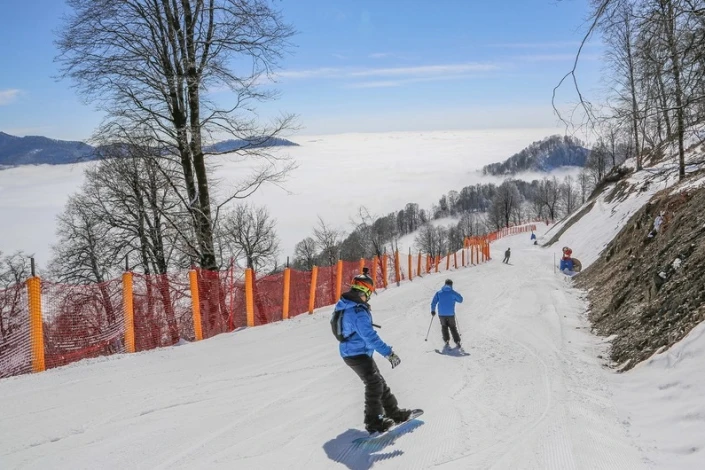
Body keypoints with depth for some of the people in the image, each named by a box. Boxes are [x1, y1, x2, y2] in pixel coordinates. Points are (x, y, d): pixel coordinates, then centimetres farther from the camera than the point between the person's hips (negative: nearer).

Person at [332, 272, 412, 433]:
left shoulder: (343, 306, 3)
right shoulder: (358, 312, -28)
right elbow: (370, 336, -31)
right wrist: (388, 353, -28)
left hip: (350, 352, 10)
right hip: (358, 354, -10)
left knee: (378, 382, 16)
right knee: (374, 384, 0)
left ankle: (393, 412, 25)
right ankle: (373, 421, 9)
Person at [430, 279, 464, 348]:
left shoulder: (439, 293, 0)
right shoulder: (453, 293, -3)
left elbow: (433, 302, -2)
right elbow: (460, 300, 7)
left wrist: (433, 310, 11)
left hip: (441, 314, 1)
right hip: (451, 314, -1)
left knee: (444, 327, 20)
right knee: (452, 327, 15)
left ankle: (446, 341, 9)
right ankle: (457, 341, 7)